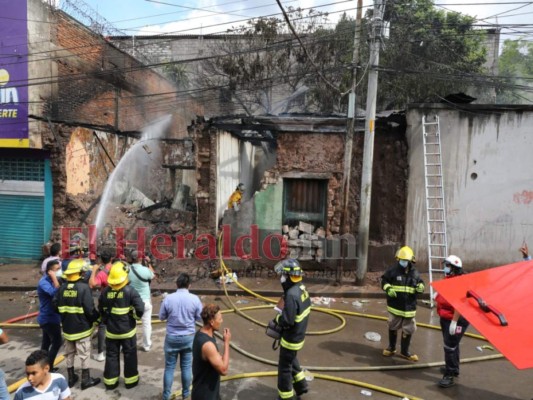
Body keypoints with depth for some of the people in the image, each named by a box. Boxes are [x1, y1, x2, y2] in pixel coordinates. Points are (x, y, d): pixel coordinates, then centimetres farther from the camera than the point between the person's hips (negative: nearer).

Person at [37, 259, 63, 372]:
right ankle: (48, 367, 3)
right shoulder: (44, 282, -20)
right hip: (49, 318, -9)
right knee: (57, 342, -5)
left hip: (49, 317, 9)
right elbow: (55, 292, -36)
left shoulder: (51, 281, 8)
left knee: (46, 343, 17)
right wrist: (54, 278, -30)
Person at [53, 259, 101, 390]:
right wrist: (97, 318, -2)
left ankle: (71, 378, 31)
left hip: (67, 327, 6)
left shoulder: (62, 287, -2)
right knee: (84, 355, 7)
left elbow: (56, 306, 4)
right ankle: (86, 380, 17)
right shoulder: (83, 287, -20)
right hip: (82, 327, -6)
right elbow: (90, 309, -21)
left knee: (69, 354, 19)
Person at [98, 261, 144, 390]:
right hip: (128, 330, -3)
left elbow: (101, 310, 5)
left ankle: (110, 381, 26)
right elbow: (140, 309, -24)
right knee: (129, 355, 13)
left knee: (111, 355, 16)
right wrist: (136, 317, -3)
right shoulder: (130, 291, -18)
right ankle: (130, 380, 23)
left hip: (111, 331, 3)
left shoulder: (105, 292, -7)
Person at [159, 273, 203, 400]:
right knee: (186, 367, 15)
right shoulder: (195, 299, -13)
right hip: (188, 337, 0)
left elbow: (161, 317, -1)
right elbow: (200, 317, -3)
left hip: (172, 337, 0)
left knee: (169, 367, 14)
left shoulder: (168, 298, -13)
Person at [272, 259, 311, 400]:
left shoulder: (291, 294, -31)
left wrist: (277, 318, -11)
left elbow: (287, 321, -31)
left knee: (284, 367, 11)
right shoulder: (302, 289, -3)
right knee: (291, 360, 30)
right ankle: (301, 385, 44)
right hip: (299, 334, 8)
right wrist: (284, 311, 2)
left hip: (291, 338, -8)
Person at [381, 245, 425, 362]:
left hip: (409, 308, 2)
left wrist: (420, 287, -12)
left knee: (408, 330, 10)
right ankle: (391, 348, 33)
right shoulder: (393, 270, -9)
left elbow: (420, 283, 11)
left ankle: (404, 352, 27)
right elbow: (384, 280, -2)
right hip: (395, 306, -2)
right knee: (393, 327, 13)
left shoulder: (415, 273, -1)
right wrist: (388, 288, -20)